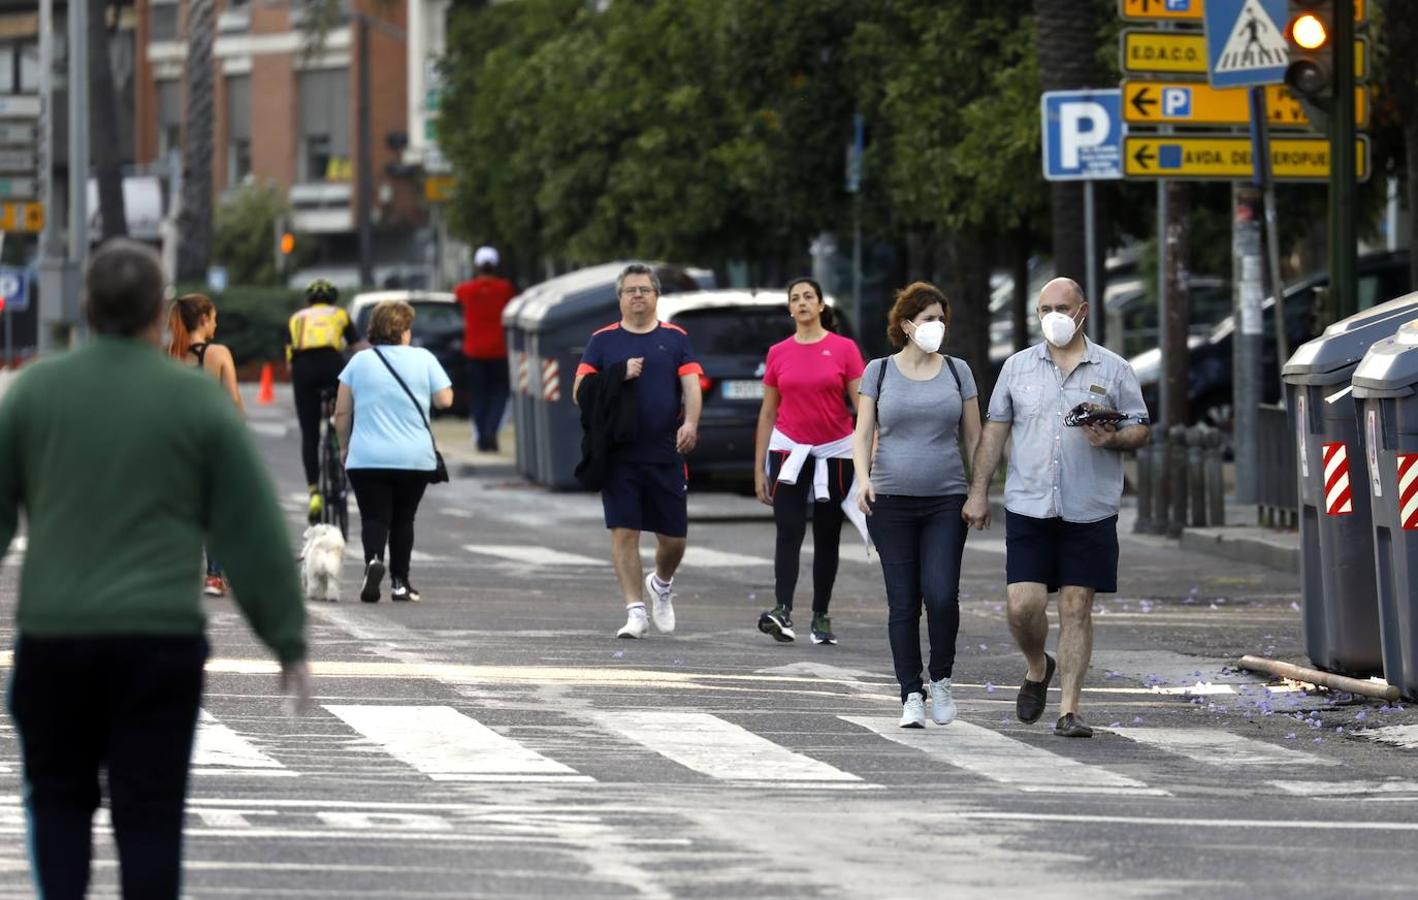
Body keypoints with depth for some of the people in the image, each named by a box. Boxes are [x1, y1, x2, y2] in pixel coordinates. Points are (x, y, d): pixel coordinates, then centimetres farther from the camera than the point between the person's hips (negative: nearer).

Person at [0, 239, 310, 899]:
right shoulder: (197, 401, -1)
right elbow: (254, 531, 0)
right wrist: (289, 642, 6)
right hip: (160, 641, -1)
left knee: (59, 801, 15)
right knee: (148, 817, 3)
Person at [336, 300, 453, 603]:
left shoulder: (359, 361, 2)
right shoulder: (424, 359, 0)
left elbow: (341, 412, 3)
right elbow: (445, 399, 1)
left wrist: (344, 445, 16)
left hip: (367, 458, -1)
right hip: (415, 458, 1)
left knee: (374, 518, -2)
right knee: (403, 519, 14)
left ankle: (374, 559, -30)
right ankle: (400, 582, 13)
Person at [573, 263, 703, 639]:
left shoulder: (675, 338, 8)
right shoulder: (603, 340, 6)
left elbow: (691, 385, -1)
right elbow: (580, 392, 1)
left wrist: (690, 423, -20)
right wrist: (619, 377, -13)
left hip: (666, 454, 1)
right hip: (619, 455, -1)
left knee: (674, 537, 4)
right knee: (624, 532, -7)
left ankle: (661, 584, 35)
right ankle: (636, 612, -1)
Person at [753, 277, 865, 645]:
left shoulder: (844, 349, -1)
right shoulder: (778, 353, 6)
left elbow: (862, 405, -3)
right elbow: (768, 412, 10)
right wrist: (759, 469, 8)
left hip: (835, 451, 0)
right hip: (788, 449, 0)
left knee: (827, 538, 5)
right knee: (789, 532, -13)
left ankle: (821, 618, 12)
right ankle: (783, 613, -25)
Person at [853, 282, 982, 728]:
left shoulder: (957, 371, 8)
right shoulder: (879, 371, 5)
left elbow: (974, 437, 11)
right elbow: (863, 433, 3)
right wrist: (864, 478, -14)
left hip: (946, 502, 0)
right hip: (891, 502, 0)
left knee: (942, 596, -12)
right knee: (903, 602, -1)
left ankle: (941, 678, 10)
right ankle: (911, 696, 6)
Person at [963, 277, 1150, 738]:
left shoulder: (1113, 370, 4)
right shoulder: (1018, 367, 9)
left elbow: (1140, 430, 6)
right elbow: (994, 432, 12)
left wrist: (1112, 439, -16)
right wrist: (978, 492, 7)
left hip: (1089, 510, -1)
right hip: (1028, 507, 1)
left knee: (1076, 608, -1)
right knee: (1024, 604, -7)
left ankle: (1069, 709, 3)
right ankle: (1037, 669, 24)